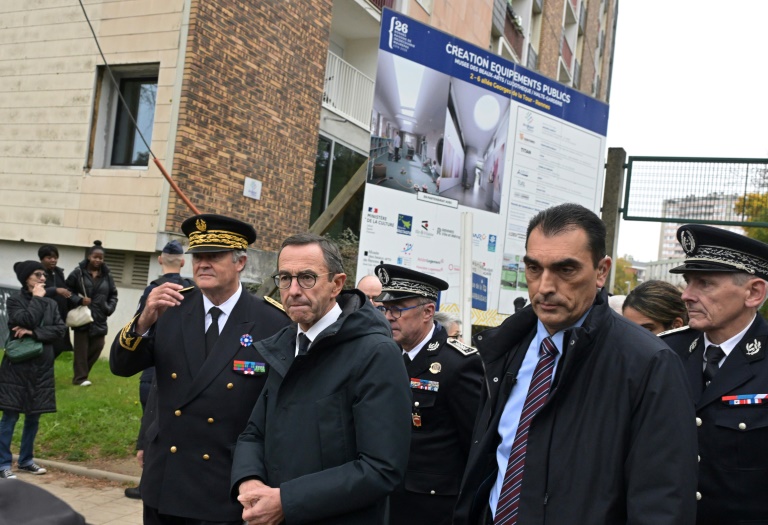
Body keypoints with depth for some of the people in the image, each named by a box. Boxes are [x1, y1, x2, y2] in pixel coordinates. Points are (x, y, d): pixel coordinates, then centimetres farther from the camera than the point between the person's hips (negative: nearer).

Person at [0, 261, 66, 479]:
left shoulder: (51, 304, 9)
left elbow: (59, 330, -3)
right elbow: (28, 320, -21)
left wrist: (33, 333, -14)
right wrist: (36, 299, -10)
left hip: (42, 366, 5)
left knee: (34, 416, 11)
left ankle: (26, 460, 23)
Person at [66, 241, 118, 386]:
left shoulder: (107, 275, 6)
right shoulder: (78, 272, -4)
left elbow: (113, 294, 15)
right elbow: (67, 289, 0)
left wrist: (110, 308, 0)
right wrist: (78, 300, -13)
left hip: (99, 319, 4)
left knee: (97, 347, 4)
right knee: (82, 348, -1)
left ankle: (82, 372, 21)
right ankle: (80, 377, 7)